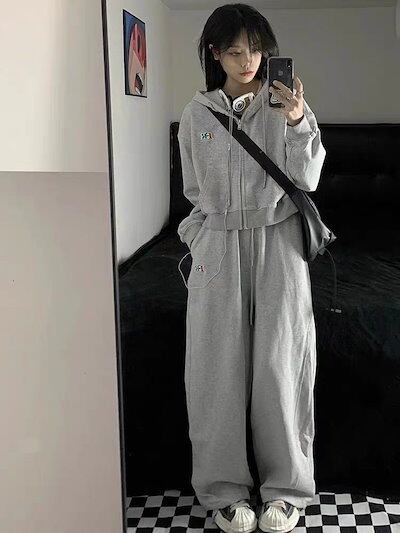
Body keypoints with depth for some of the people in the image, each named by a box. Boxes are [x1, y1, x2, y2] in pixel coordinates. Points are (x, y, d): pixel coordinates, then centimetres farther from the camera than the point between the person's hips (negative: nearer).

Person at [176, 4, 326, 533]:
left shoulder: (284, 104, 2)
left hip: (278, 242, -1)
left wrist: (299, 122, -17)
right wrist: (201, 240, 10)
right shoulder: (196, 114, 7)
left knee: (280, 364, 1)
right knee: (220, 366, 3)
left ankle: (288, 486, 20)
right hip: (219, 246, 2)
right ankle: (225, 488, 19)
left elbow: (305, 181, -5)